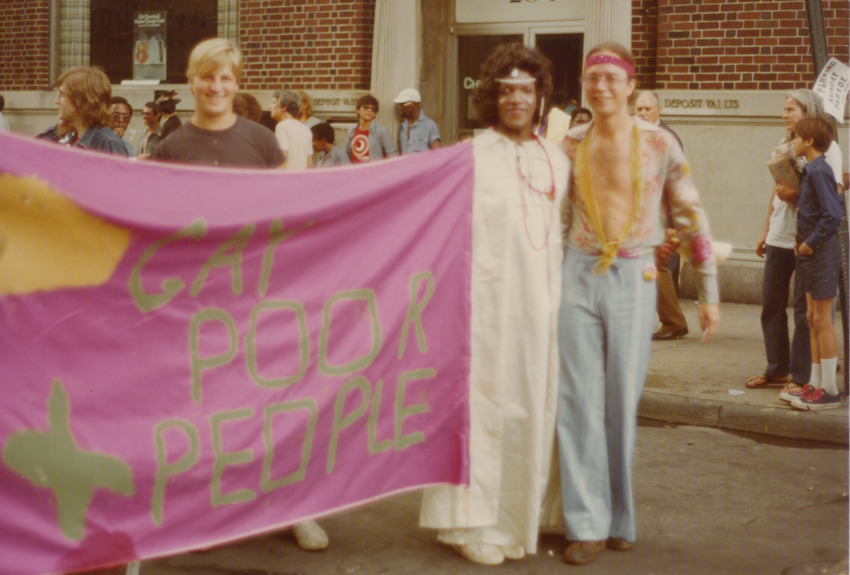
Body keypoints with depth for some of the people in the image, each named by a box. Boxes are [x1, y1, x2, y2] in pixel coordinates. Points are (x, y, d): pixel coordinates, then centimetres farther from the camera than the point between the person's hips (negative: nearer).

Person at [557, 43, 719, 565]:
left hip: (634, 278, -2)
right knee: (580, 400, -1)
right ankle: (589, 523, 6)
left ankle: (620, 520, 18)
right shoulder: (571, 145, 6)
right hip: (580, 274, 2)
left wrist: (709, 294, 2)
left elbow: (692, 218, 2)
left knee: (622, 402, 3)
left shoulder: (659, 143, -2)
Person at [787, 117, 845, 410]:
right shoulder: (809, 170, 12)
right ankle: (816, 383, 21)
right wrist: (804, 242, 11)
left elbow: (834, 213, -24)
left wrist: (811, 243, -17)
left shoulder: (819, 171, -17)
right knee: (813, 317, 13)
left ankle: (829, 390, 1)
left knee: (822, 320, -5)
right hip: (811, 252, 10)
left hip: (822, 252, -10)